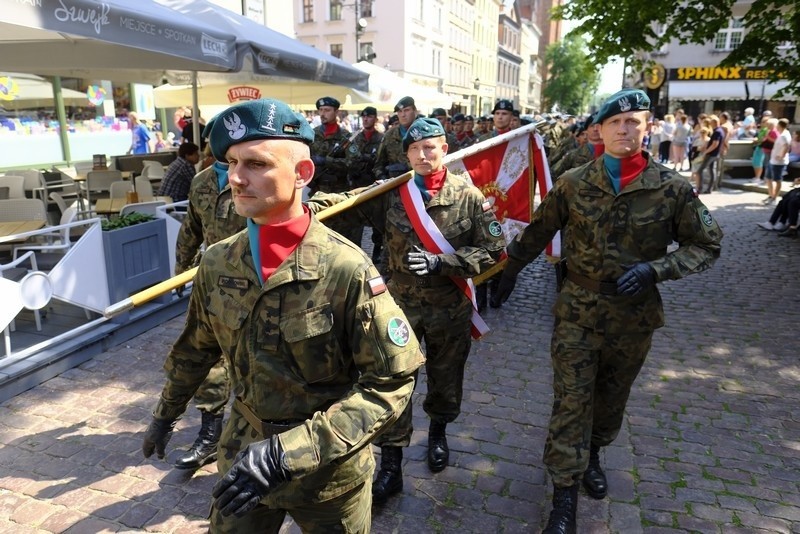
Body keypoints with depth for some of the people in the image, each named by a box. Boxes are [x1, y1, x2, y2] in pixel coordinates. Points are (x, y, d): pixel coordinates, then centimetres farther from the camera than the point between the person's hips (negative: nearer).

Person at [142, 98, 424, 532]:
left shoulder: (346, 269, -23)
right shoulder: (216, 264, -7)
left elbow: (391, 382, -22)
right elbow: (195, 349, 10)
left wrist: (288, 451, -27)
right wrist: (165, 414, 23)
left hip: (330, 473, -3)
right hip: (242, 460, 4)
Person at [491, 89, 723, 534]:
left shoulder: (672, 188, -7)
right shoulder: (573, 184, -5)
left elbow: (707, 245, -1)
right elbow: (538, 232, 7)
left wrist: (655, 269, -17)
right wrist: (511, 270, 15)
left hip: (635, 315, 1)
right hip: (578, 310, -1)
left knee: (612, 397, 19)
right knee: (571, 400, -2)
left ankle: (592, 455, 46)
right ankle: (565, 495, 9)